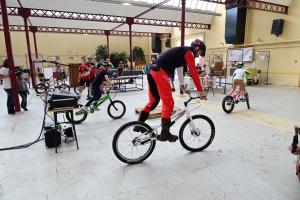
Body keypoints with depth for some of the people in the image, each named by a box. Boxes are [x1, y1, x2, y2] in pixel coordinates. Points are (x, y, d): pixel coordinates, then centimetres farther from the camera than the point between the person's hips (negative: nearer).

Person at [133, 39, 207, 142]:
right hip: (160, 72, -10)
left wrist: (182, 86, 46)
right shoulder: (188, 52, 3)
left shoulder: (181, 52, 30)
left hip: (152, 71, 10)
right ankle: (165, 133, -4)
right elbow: (194, 73, -3)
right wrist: (201, 91, 1)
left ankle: (139, 125, 24)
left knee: (153, 101, 17)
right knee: (168, 102, -7)